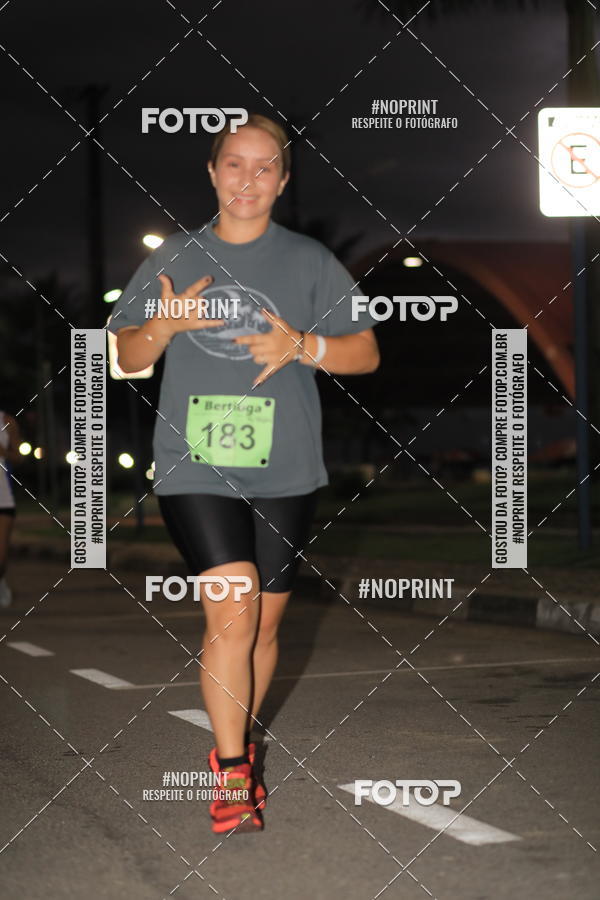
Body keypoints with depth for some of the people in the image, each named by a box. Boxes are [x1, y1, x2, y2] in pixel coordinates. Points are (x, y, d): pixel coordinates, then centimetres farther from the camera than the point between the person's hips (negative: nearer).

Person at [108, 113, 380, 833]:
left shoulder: (310, 261, 6)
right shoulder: (173, 259, 8)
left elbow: (366, 353, 7)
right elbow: (127, 359, 13)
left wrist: (304, 345, -12)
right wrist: (163, 323, -8)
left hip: (283, 471, 1)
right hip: (194, 466, -1)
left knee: (263, 624, 9)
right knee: (232, 613, -16)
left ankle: (238, 749, 31)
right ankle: (231, 775, -5)